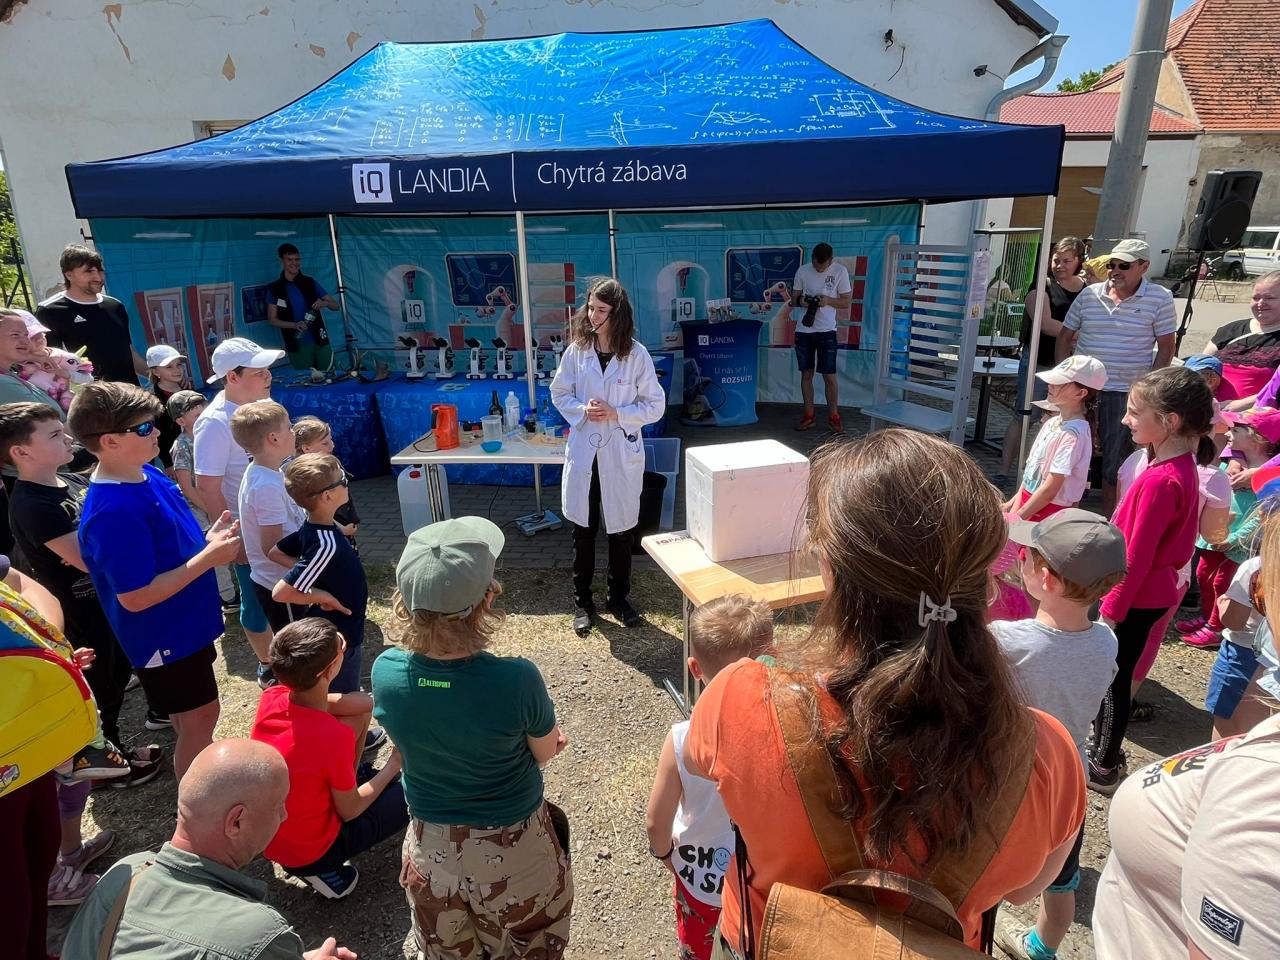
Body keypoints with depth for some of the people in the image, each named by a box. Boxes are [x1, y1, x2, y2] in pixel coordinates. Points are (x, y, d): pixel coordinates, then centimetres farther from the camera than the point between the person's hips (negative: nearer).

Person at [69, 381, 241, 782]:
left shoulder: (147, 474, -2)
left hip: (185, 622, 9)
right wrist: (209, 557, -27)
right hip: (163, 635, -9)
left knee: (193, 713, 26)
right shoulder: (113, 512, -31)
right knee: (199, 718, 8)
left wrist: (209, 539, -6)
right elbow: (136, 597, -29)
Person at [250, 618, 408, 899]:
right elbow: (349, 810, -16)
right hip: (310, 853, -6)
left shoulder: (271, 697, -18)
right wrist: (394, 765, -5)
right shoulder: (335, 737, -36)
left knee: (359, 715, 8)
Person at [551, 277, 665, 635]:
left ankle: (619, 598, 31)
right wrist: (583, 410, -13)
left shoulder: (637, 355, -8)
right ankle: (582, 602, 27)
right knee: (583, 530, 11)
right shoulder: (576, 351, -2)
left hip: (622, 454, -1)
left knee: (621, 530, 11)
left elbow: (655, 405, -4)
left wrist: (616, 413, -17)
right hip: (583, 451, 2)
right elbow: (560, 394, 7)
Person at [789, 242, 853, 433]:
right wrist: (801, 301, -15)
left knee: (830, 375, -2)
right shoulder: (802, 271, 1)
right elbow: (793, 299, 8)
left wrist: (828, 300, -19)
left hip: (826, 331, -2)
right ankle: (809, 415, 18)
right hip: (803, 330, 2)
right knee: (806, 373, 8)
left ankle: (833, 416, 11)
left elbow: (847, 302, -1)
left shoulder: (840, 271, -5)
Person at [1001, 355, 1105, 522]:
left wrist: (1016, 519, -14)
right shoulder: (1052, 422, 7)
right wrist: (1014, 502, 10)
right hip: (1027, 501, 8)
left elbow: (1050, 490, -19)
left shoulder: (1073, 433, -18)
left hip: (1049, 512, -8)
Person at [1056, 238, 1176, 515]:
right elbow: (1065, 336, 11)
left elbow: (1165, 347, 0)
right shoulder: (1090, 295, 4)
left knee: (1115, 461, 6)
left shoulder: (1160, 298, -2)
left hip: (1126, 392, -2)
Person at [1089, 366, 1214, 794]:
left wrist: (1111, 609, -16)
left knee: (1112, 680, 7)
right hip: (1152, 592, 9)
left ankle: (1104, 769, 23)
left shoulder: (1162, 479, -26)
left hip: (1137, 598, -9)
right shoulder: (1182, 468, 3)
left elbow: (1137, 555, -23)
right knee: (1114, 676, 21)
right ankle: (1103, 749, 38)